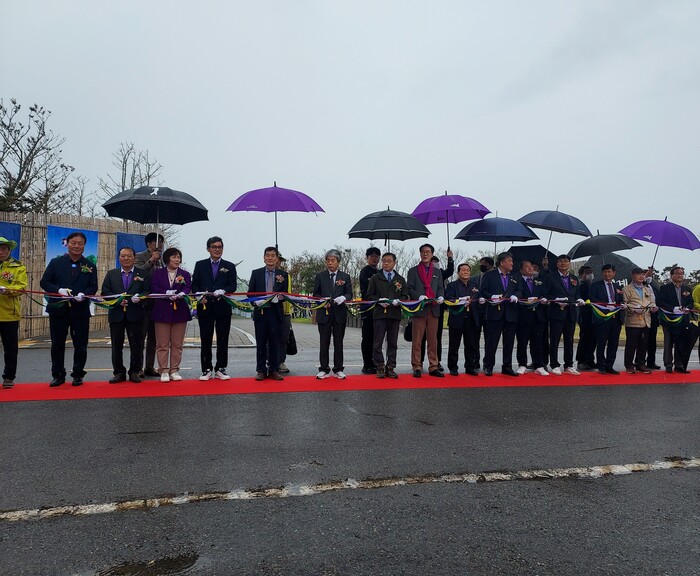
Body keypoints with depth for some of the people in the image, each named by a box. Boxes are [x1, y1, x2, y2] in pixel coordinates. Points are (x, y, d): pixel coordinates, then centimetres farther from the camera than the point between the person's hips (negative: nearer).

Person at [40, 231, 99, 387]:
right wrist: (59, 290, -17)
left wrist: (83, 294, -18)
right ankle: (58, 375, 20)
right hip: (58, 309, 1)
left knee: (80, 345, 5)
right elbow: (44, 282, 1)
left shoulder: (90, 266, 5)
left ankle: (78, 375, 17)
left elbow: (93, 287, 2)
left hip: (80, 310, 0)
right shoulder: (56, 262, 5)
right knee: (57, 344, 8)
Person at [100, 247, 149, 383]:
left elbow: (147, 291, 0)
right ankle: (119, 372, 15)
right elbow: (105, 292, 5)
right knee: (116, 345, 6)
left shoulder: (142, 274, 6)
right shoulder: (111, 274, 12)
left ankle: (134, 372, 12)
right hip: (116, 314, 2)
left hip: (135, 314, -2)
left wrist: (139, 297, -20)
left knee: (136, 345, 1)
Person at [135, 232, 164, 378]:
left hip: (158, 302, 6)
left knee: (153, 337, 10)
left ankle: (150, 367, 16)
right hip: (144, 302, -6)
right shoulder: (140, 256, -3)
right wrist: (151, 260, -23)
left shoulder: (161, 258, 15)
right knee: (140, 336, -2)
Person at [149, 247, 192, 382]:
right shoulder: (157, 273, 8)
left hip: (180, 311, 1)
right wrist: (166, 293, -20)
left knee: (177, 344, 4)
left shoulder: (185, 274, 11)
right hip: (162, 311, -1)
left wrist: (181, 294, -25)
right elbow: (154, 288, -3)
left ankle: (174, 370, 13)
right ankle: (164, 371, 7)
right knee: (162, 344, 0)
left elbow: (188, 288, -3)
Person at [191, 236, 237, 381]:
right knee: (205, 340, 4)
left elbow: (233, 286, 2)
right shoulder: (200, 265, 11)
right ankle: (206, 370, 12)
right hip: (205, 307, 0)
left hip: (223, 307, 0)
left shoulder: (230, 266, 10)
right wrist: (200, 297, -11)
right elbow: (194, 285, 7)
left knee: (223, 340, 3)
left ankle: (220, 369, 12)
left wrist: (223, 291, -17)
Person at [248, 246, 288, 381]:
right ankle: (261, 370, 11)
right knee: (261, 343, 4)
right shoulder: (256, 273, 8)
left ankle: (274, 370, 11)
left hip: (275, 312, 0)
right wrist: (256, 301, -12)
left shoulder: (283, 275, 8)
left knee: (274, 342, 3)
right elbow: (250, 292, 7)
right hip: (260, 311, 0)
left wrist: (278, 298, -14)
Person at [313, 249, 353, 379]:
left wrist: (343, 298, -17)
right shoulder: (320, 276, 9)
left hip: (340, 313, 0)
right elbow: (315, 294, 8)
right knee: (324, 343, 3)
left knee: (338, 343, 5)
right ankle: (324, 369, 10)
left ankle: (339, 369, 13)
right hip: (324, 313, 0)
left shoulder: (345, 277, 9)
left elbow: (349, 294, 5)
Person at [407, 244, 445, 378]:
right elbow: (409, 289, 0)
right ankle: (417, 367, 4)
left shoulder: (437, 272, 19)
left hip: (434, 309, 3)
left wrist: (441, 297, -8)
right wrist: (419, 296, -17)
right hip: (419, 309, -3)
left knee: (433, 339, 4)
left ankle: (433, 367, 9)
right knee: (417, 340, -1)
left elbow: (441, 288, 14)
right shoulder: (413, 271, 9)